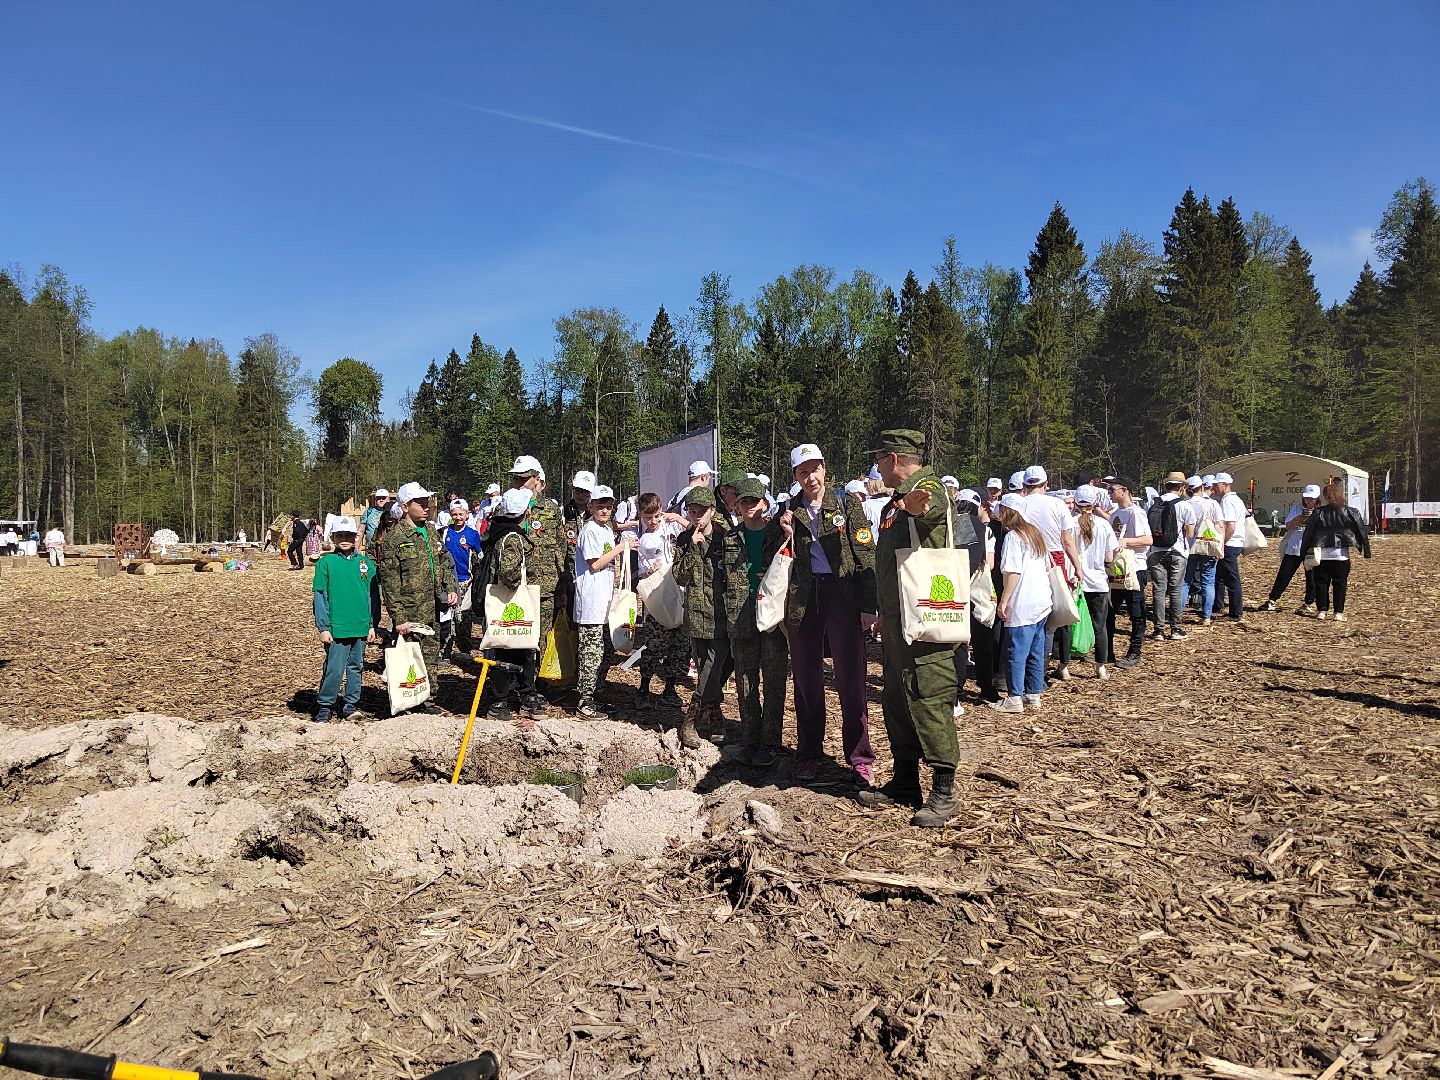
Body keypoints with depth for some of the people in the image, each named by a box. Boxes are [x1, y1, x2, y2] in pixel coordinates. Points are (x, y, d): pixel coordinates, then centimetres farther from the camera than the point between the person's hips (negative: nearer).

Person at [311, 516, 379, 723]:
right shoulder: (325, 563, -1)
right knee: (334, 668, -4)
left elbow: (373, 596, 10)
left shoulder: (367, 563, 7)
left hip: (361, 627, 3)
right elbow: (320, 597, -1)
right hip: (336, 628, -3)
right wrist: (323, 627, -6)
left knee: (356, 666, 12)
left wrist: (372, 625, 6)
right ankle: (324, 706, 11)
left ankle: (351, 704, 23)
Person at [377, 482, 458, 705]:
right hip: (409, 615, -7)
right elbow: (390, 583, -12)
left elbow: (445, 563, 22)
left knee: (431, 657, 15)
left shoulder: (430, 531, 12)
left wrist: (451, 588, 6)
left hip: (432, 612, 7)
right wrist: (398, 618, -15)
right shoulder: (394, 538, -11)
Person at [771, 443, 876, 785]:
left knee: (851, 680, -2)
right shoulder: (788, 513, 10)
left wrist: (868, 606, -7)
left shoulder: (847, 505, 3)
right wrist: (785, 534, -6)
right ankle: (808, 755, 21)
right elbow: (771, 561, 12)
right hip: (803, 602, 3)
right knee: (806, 681, 9)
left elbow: (866, 556, -1)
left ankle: (860, 759, 8)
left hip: (843, 597, -3)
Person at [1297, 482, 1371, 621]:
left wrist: (1305, 551, 11)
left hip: (1321, 555, 0)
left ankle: (1322, 611, 8)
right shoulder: (1350, 512, -1)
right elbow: (1362, 531, 1)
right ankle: (1339, 612, 2)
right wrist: (1365, 551, 8)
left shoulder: (1318, 513, -2)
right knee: (1340, 584, 5)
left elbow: (1308, 532, 2)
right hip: (1341, 555, 0)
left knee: (1321, 583, 9)